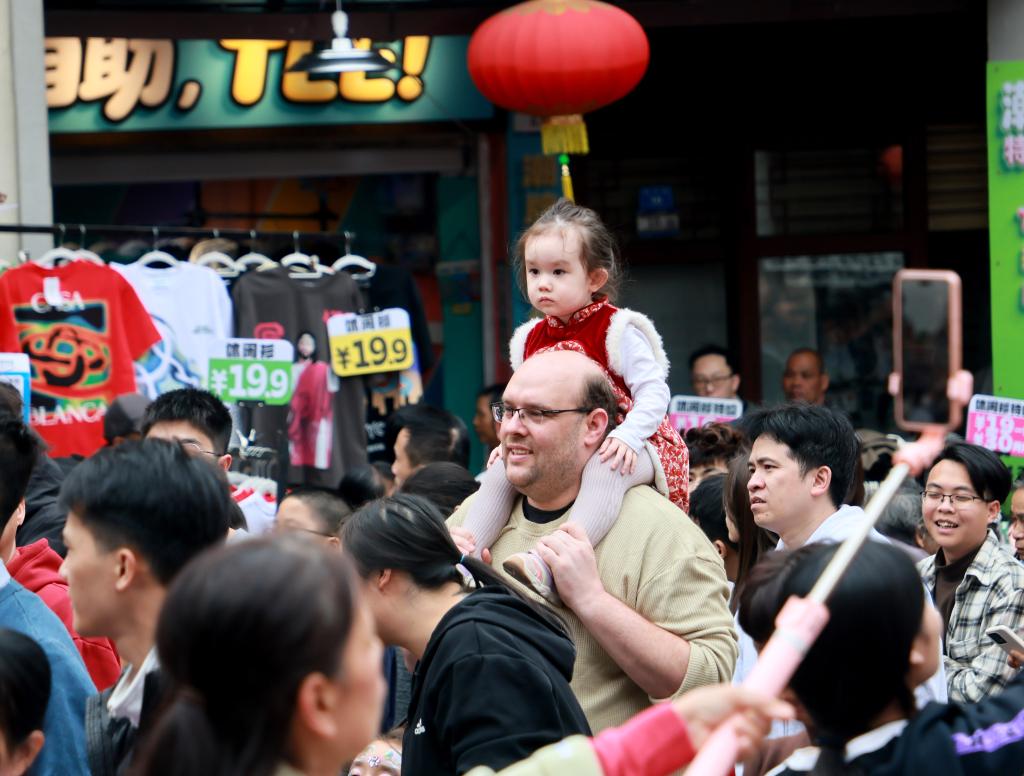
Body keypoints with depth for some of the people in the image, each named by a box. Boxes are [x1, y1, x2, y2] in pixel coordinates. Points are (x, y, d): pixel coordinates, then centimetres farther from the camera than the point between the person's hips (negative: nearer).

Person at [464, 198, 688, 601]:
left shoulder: (617, 330, -9)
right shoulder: (531, 339, 12)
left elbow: (654, 391, -16)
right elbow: (525, 402, 22)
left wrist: (627, 437, -31)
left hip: (618, 448, -8)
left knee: (605, 470, -40)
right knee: (501, 471, -11)